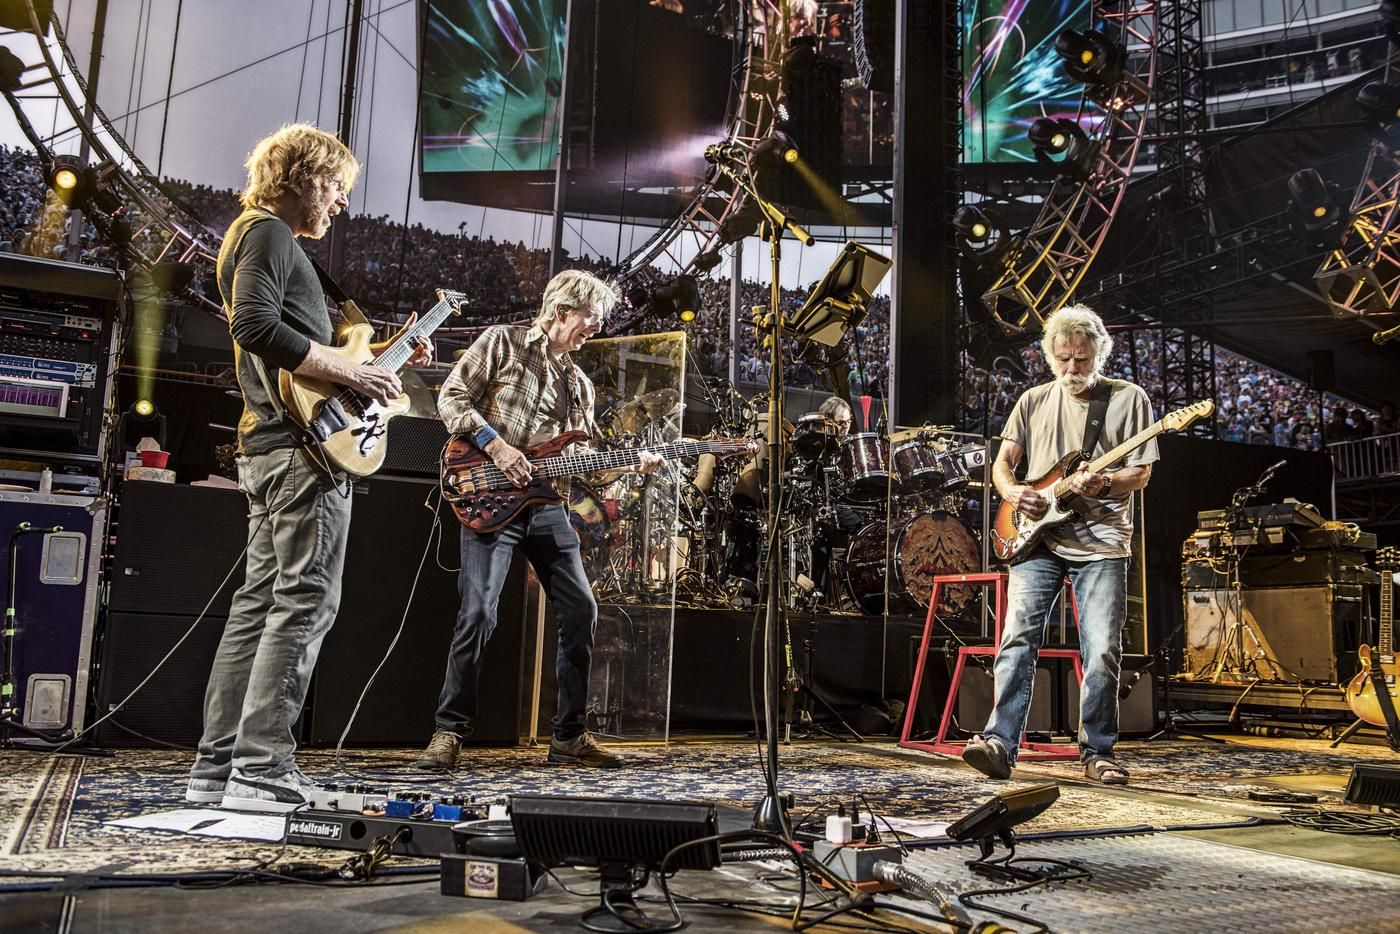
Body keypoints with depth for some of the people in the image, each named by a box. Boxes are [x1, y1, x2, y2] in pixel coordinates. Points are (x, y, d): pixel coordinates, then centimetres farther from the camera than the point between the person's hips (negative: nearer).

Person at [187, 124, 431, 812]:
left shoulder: (265, 236, 28)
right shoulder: (268, 231, -4)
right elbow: (256, 325, -21)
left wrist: (381, 362, 21)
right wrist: (350, 371, -18)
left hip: (269, 446, 11)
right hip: (302, 446, -11)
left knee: (260, 600, 10)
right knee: (306, 600, -10)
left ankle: (216, 767, 14)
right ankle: (261, 770, -9)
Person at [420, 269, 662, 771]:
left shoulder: (578, 381, 20)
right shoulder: (502, 342, 2)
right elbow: (451, 398, -5)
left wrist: (632, 462, 3)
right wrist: (495, 445, -15)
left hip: (547, 503, 6)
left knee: (580, 610, 2)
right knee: (478, 612, -14)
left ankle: (569, 736, 13)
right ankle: (450, 732, 0)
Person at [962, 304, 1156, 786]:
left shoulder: (1128, 398, 5)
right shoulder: (1034, 401, 13)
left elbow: (1141, 472, 2)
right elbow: (1002, 463, 16)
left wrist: (1102, 484, -18)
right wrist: (1012, 491, -6)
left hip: (1101, 542, -1)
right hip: (1038, 539, 2)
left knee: (1103, 651, -3)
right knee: (1018, 638, -11)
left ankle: (1097, 752, 11)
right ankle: (999, 744, -12)